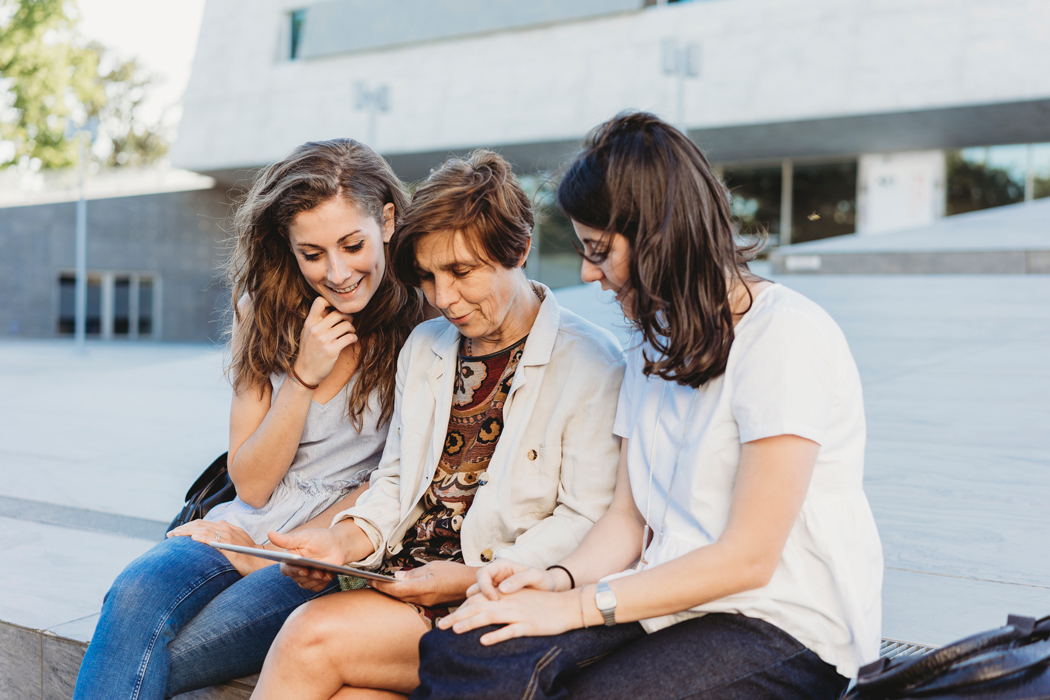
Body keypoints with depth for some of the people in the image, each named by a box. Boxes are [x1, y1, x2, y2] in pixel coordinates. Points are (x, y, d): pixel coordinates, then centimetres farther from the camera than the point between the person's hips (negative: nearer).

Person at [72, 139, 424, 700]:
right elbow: (251, 484, 3)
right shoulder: (267, 312, 6)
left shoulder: (423, 324, -6)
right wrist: (304, 375, -12)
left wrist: (276, 553, -8)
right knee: (138, 593, -28)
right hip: (245, 531, 4)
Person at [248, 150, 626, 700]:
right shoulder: (424, 346, 18)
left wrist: (475, 577, -18)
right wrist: (346, 540, 0)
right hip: (398, 578, 5)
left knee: (313, 637, -22)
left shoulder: (592, 365, -6)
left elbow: (587, 523, -10)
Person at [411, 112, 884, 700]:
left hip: (784, 627, -6)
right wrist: (561, 578, -7)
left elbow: (748, 558, -16)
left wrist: (579, 606, -15)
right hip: (670, 598, 6)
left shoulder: (787, 336, -13)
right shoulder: (654, 340, 14)